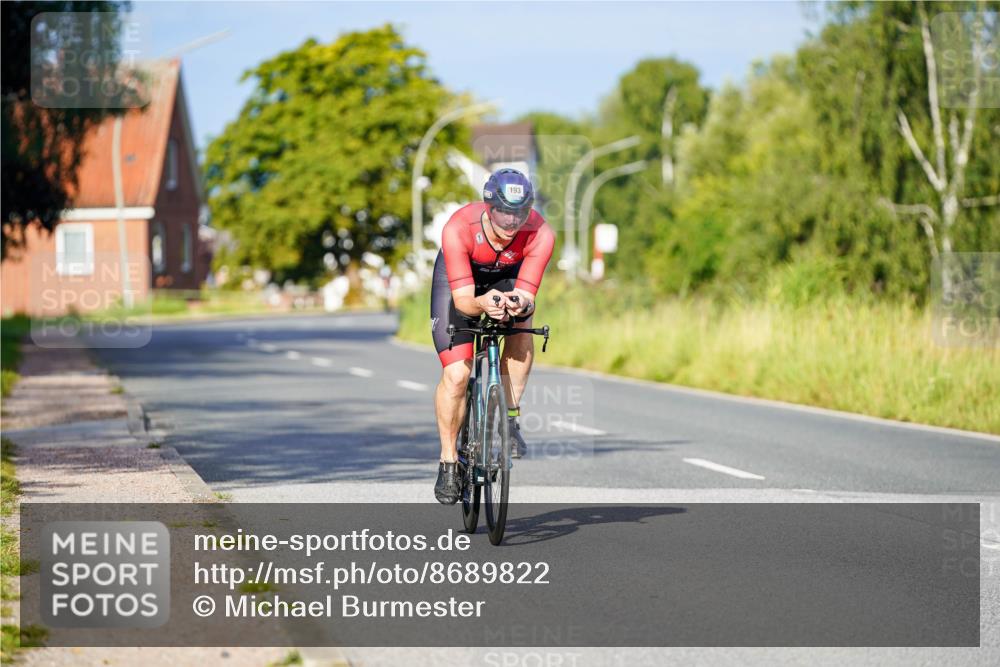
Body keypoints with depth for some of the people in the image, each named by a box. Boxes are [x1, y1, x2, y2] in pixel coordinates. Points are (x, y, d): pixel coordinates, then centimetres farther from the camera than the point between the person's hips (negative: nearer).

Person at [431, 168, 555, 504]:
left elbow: (528, 297, -33)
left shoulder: (540, 234, -34)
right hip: (458, 276, -2)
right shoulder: (458, 229, -38)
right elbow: (462, 299, -36)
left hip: (507, 277, 2)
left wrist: (521, 304, -56)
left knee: (521, 322, -32)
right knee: (456, 374, -12)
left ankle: (510, 417, -15)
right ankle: (448, 461, 8)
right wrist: (482, 303, -58)